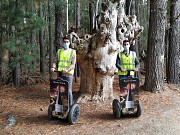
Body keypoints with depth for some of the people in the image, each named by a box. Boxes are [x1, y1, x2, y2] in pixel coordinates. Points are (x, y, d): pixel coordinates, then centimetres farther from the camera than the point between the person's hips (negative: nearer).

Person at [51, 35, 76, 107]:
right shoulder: (59, 51, 13)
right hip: (60, 74, 3)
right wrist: (53, 67, -14)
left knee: (69, 91, -5)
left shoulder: (72, 52, 2)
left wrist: (67, 70, -27)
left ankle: (70, 106, 5)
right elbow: (56, 61, 8)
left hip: (68, 74, -3)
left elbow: (73, 64, -8)